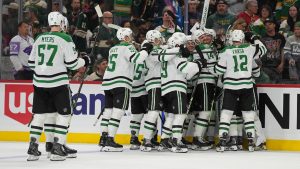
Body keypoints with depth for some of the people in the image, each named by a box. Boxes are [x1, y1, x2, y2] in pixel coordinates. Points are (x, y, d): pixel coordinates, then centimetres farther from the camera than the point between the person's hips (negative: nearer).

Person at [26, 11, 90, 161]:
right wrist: (84, 61, 9)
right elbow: (71, 63, -9)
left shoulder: (39, 39, 8)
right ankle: (57, 149, -2)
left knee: (39, 114, 11)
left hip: (39, 82, 5)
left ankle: (33, 148, 6)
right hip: (58, 82, -5)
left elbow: (31, 63, 12)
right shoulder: (65, 39, -8)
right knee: (63, 114, 5)